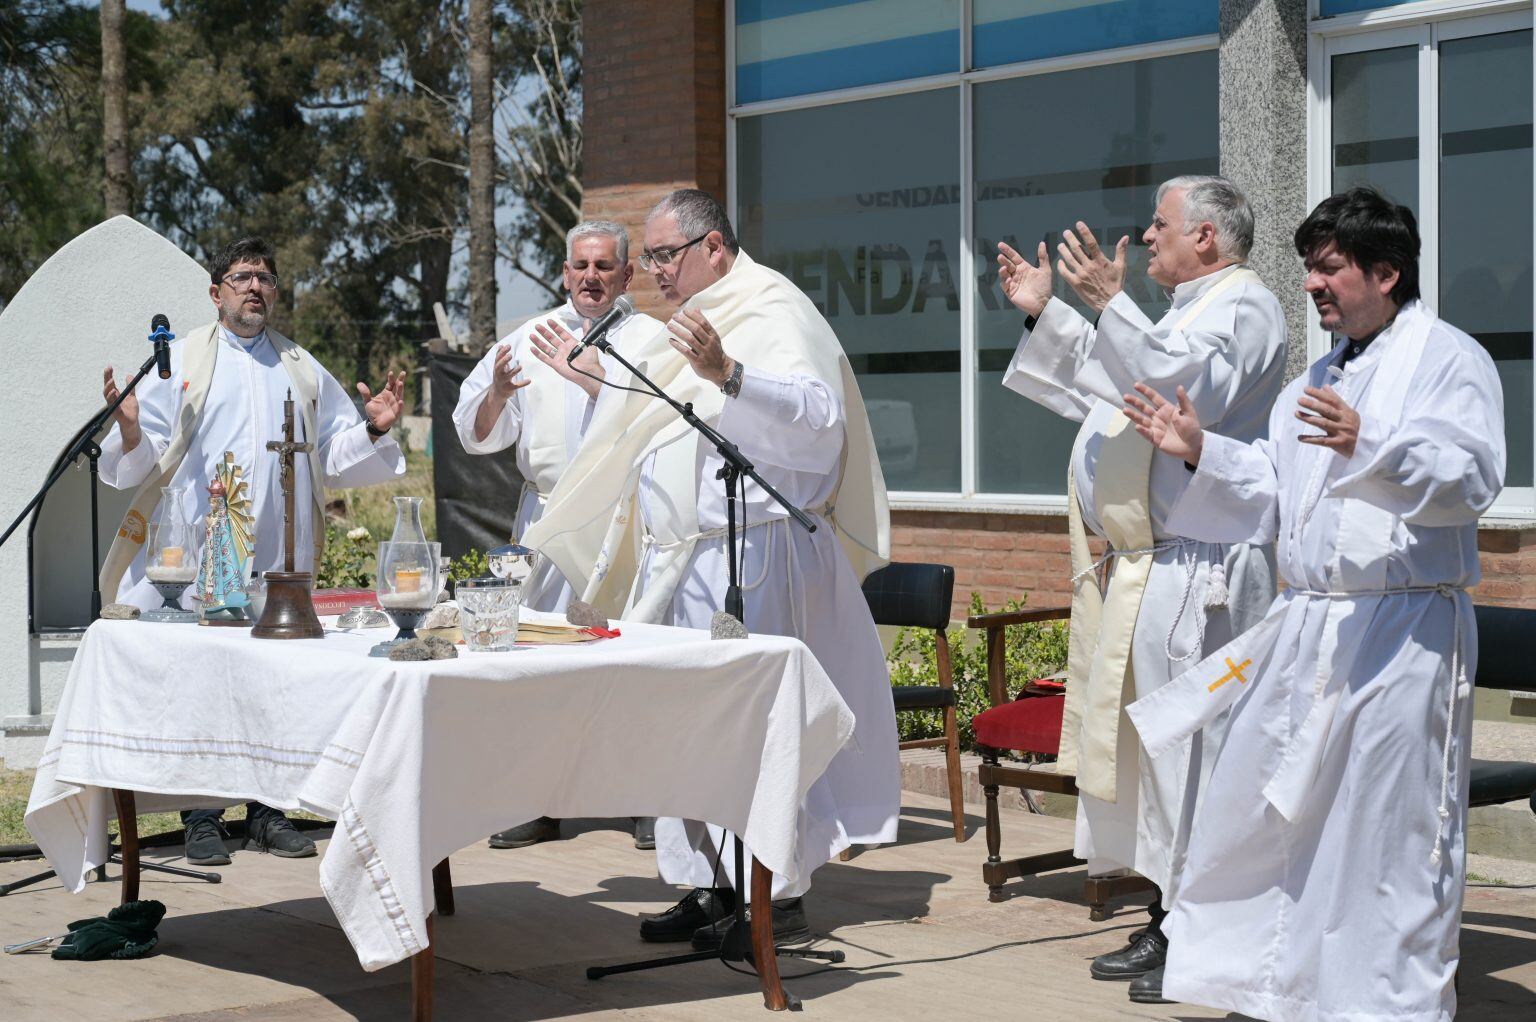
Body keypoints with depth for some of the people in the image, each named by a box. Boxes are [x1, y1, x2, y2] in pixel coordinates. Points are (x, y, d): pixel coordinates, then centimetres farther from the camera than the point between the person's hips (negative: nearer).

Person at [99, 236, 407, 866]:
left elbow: (336, 457, 19)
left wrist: (372, 430, 1)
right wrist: (130, 429, -16)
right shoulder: (182, 360, 10)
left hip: (279, 562, 3)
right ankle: (202, 821, 3)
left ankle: (266, 813, 12)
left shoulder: (302, 370, 18)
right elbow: (140, 464, 5)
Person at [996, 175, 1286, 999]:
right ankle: (1168, 923, 19)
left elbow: (1195, 389, -26)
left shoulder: (1243, 306, -7)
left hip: (1191, 570, -11)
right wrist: (1044, 315, 28)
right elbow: (1102, 393, 34)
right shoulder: (1186, 313, 25)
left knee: (1186, 743, -9)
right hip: (1140, 566, 11)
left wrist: (1111, 305, -28)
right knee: (1139, 739, 12)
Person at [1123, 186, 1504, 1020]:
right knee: (1264, 811, 10)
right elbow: (1272, 497, 20)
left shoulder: (1449, 359, -4)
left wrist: (1371, 444, -33)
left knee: (1392, 829, -3)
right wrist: (1200, 452, 6)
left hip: (1402, 632, -7)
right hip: (1308, 627, 8)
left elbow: (1472, 476, -19)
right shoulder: (1319, 377, 19)